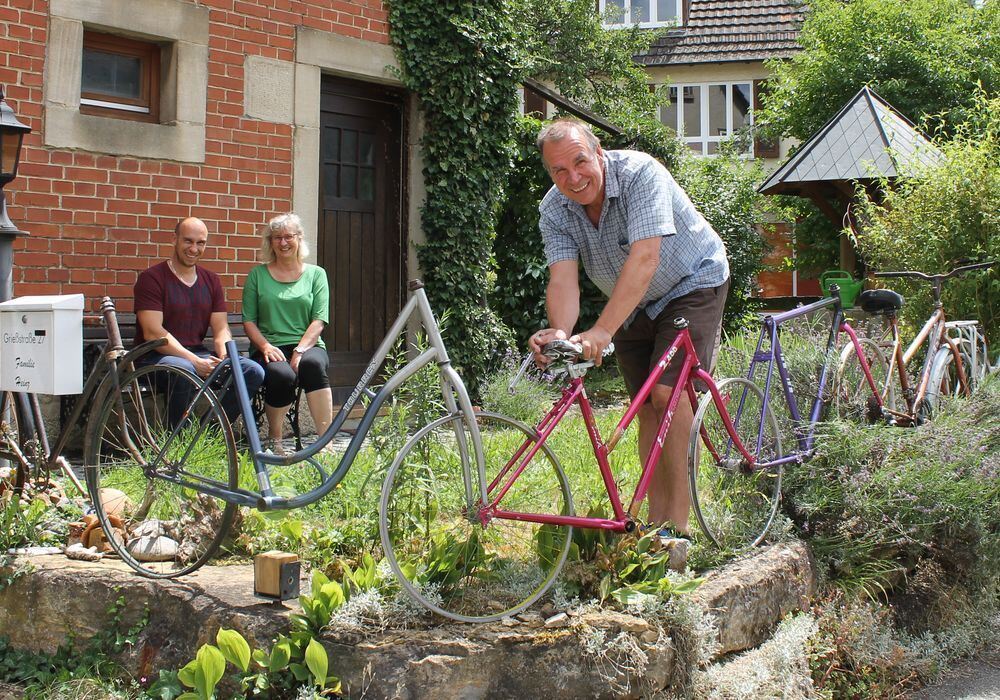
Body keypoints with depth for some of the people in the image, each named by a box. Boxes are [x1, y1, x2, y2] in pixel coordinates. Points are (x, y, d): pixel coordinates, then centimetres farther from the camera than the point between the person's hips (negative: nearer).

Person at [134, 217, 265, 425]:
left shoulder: (211, 280, 15)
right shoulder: (151, 278, -5)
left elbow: (221, 329, 10)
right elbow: (153, 333, -15)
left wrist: (225, 357, -13)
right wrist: (194, 361, -23)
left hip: (198, 353, 6)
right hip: (157, 356, -6)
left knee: (254, 371, -16)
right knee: (183, 369, -40)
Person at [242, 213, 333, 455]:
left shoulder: (315, 274, 13)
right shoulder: (258, 275, 13)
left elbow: (319, 321, 3)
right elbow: (249, 320, 8)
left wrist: (300, 350, -13)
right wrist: (265, 346, -12)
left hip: (307, 345, 0)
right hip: (271, 349, 0)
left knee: (313, 364, -37)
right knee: (282, 375, -35)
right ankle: (274, 440, -13)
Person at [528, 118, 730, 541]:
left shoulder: (640, 174, -31)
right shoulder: (554, 210, -15)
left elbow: (644, 259, -41)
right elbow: (562, 277, -25)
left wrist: (602, 331, -50)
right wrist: (560, 332, -47)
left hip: (691, 286, -6)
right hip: (634, 305, 6)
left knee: (668, 393, -19)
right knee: (646, 409, 3)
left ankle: (678, 522, -15)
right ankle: (656, 518, 9)